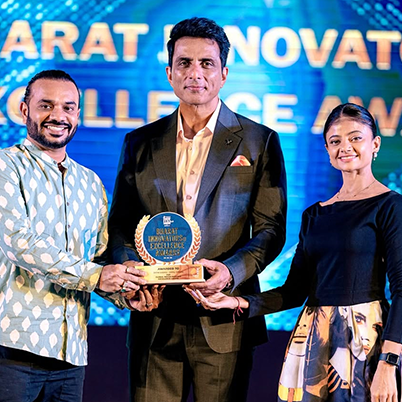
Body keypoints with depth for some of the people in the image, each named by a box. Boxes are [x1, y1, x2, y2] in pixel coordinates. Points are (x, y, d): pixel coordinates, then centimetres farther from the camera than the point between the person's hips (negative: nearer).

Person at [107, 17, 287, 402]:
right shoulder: (140, 143, 13)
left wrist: (231, 270, -17)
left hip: (223, 324, -2)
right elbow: (119, 224, 12)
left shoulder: (259, 142, 6)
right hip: (154, 318, 2)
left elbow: (271, 227, 1)